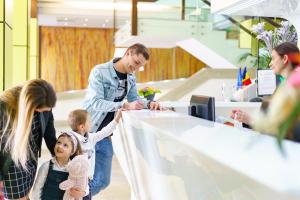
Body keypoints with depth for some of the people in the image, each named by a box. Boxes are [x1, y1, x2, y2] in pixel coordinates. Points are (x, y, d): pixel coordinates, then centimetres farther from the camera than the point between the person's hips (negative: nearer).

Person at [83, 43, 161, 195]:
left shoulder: (131, 78, 5)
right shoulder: (100, 72, -15)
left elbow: (134, 99, 17)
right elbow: (95, 102, -26)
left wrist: (148, 104, -5)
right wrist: (124, 106, -36)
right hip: (86, 131, -6)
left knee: (102, 181, 8)